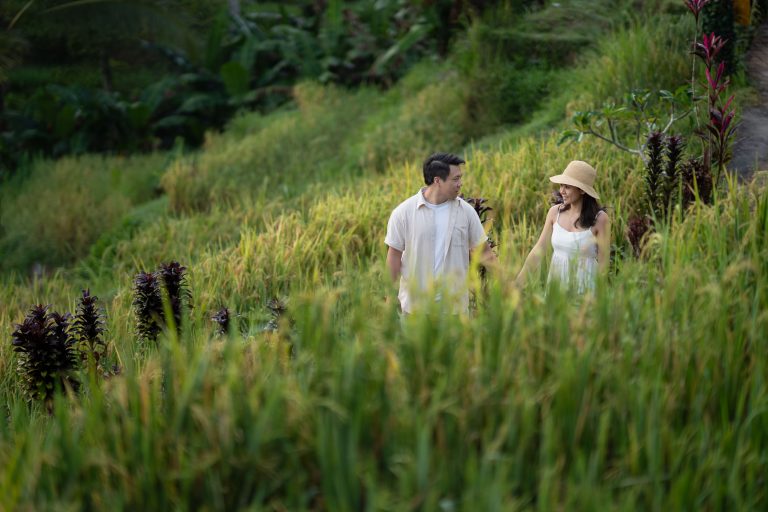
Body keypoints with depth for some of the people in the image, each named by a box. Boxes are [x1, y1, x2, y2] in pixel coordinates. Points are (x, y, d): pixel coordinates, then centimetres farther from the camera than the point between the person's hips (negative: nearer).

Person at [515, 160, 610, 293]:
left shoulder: (600, 219, -11)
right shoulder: (555, 212, 0)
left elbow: (603, 262, -7)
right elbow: (538, 249, 2)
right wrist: (518, 282, -1)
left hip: (584, 288, -3)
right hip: (555, 283, 3)